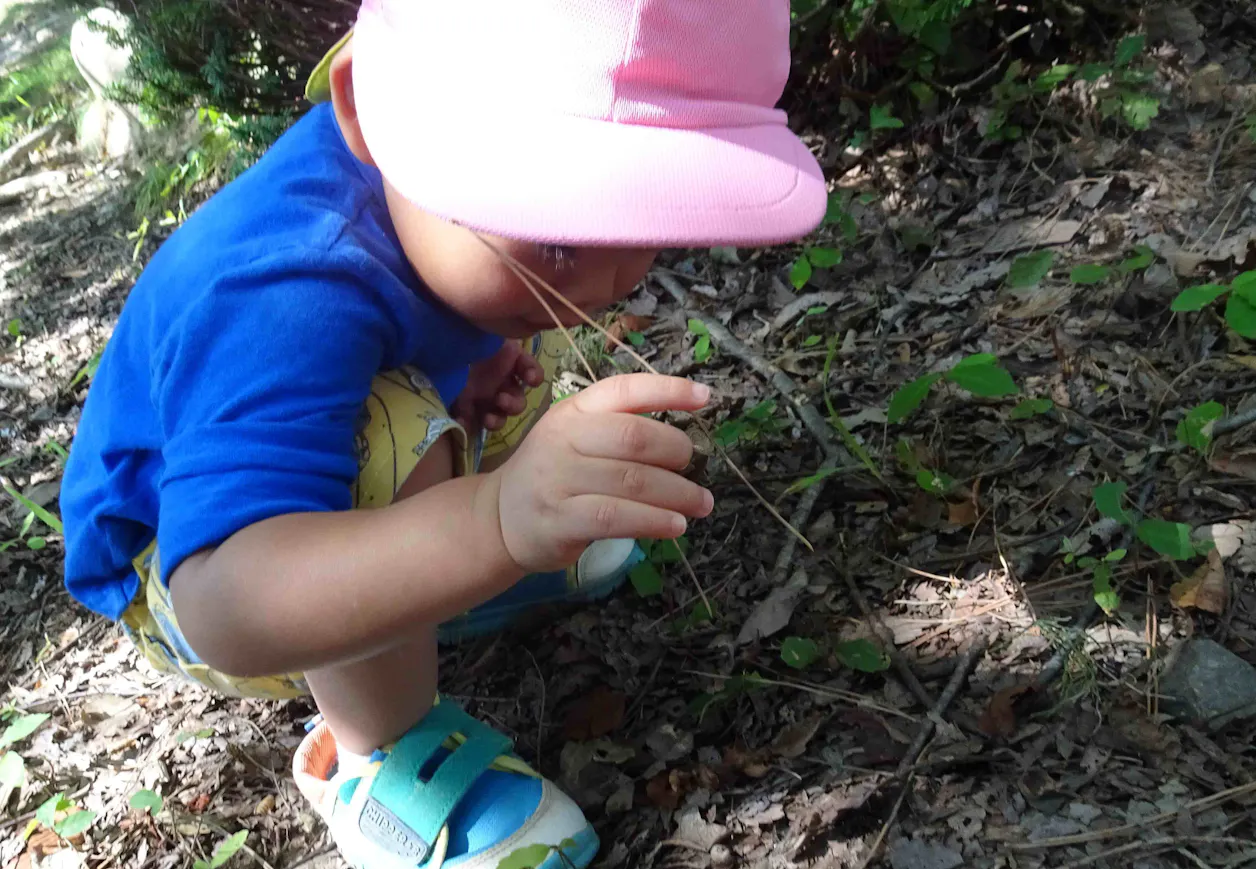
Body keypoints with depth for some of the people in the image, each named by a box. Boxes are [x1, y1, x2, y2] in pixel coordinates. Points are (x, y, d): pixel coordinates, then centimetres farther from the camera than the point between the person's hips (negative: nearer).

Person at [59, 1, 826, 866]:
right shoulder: (282, 303, -43)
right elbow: (227, 609, -56)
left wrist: (487, 362, -13)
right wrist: (494, 523, -69)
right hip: (191, 559, -8)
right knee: (392, 446, -38)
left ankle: (432, 580, 10)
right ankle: (376, 754, -15)